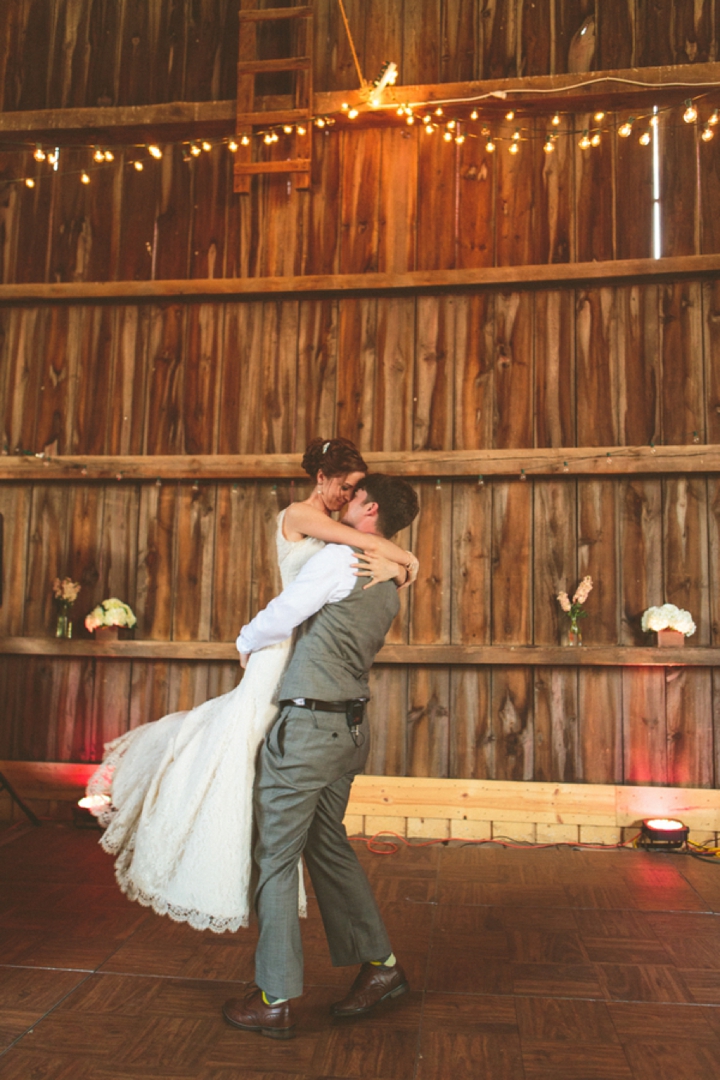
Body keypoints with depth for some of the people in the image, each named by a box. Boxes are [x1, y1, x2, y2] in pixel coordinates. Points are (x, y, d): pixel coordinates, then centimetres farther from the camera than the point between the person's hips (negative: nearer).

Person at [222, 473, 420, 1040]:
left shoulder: (339, 558, -13)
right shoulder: (388, 588, 13)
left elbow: (277, 619, -11)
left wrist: (247, 642, 9)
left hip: (307, 725, -8)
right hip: (351, 727, 9)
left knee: (276, 856, 3)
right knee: (330, 846, 20)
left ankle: (276, 1001, 13)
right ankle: (381, 963, 27)